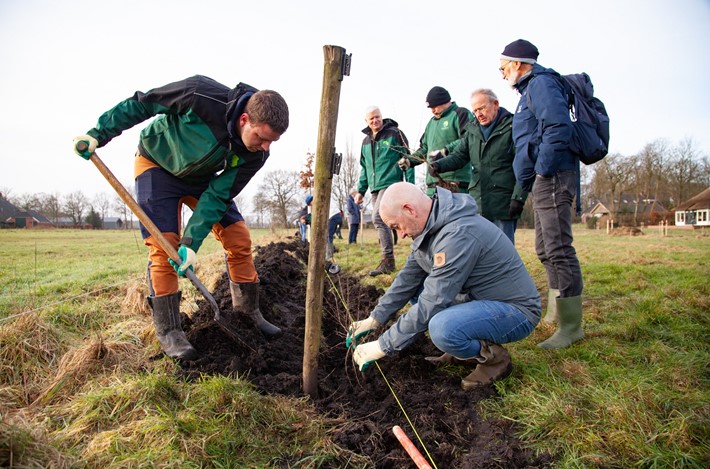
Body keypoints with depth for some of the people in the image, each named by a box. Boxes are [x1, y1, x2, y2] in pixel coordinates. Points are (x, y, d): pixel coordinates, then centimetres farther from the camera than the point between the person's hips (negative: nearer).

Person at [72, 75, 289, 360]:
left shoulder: (255, 154, -25)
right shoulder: (201, 95, -36)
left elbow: (218, 195, -21)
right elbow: (141, 103, -21)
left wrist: (191, 243, -28)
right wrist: (98, 134, -18)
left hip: (202, 177, 4)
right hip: (157, 164, -3)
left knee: (238, 237, -5)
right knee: (163, 246, -13)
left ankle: (247, 314, 10)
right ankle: (168, 330, -2)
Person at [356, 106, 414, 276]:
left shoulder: (394, 133, -2)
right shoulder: (366, 141, 17)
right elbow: (364, 168, 23)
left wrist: (410, 185, -11)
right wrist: (361, 190, 18)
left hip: (390, 184, -7)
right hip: (375, 188, 7)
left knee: (378, 218, -20)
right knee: (381, 221, 8)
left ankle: (388, 261, -16)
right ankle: (388, 261, 17)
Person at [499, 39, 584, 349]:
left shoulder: (541, 84, -7)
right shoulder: (531, 89, 24)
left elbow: (559, 129, -22)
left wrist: (542, 171, -19)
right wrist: (527, 185, 20)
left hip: (552, 177, -11)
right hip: (542, 181, 11)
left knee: (559, 249, -11)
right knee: (546, 250, 15)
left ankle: (570, 325, -6)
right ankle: (555, 312, 26)